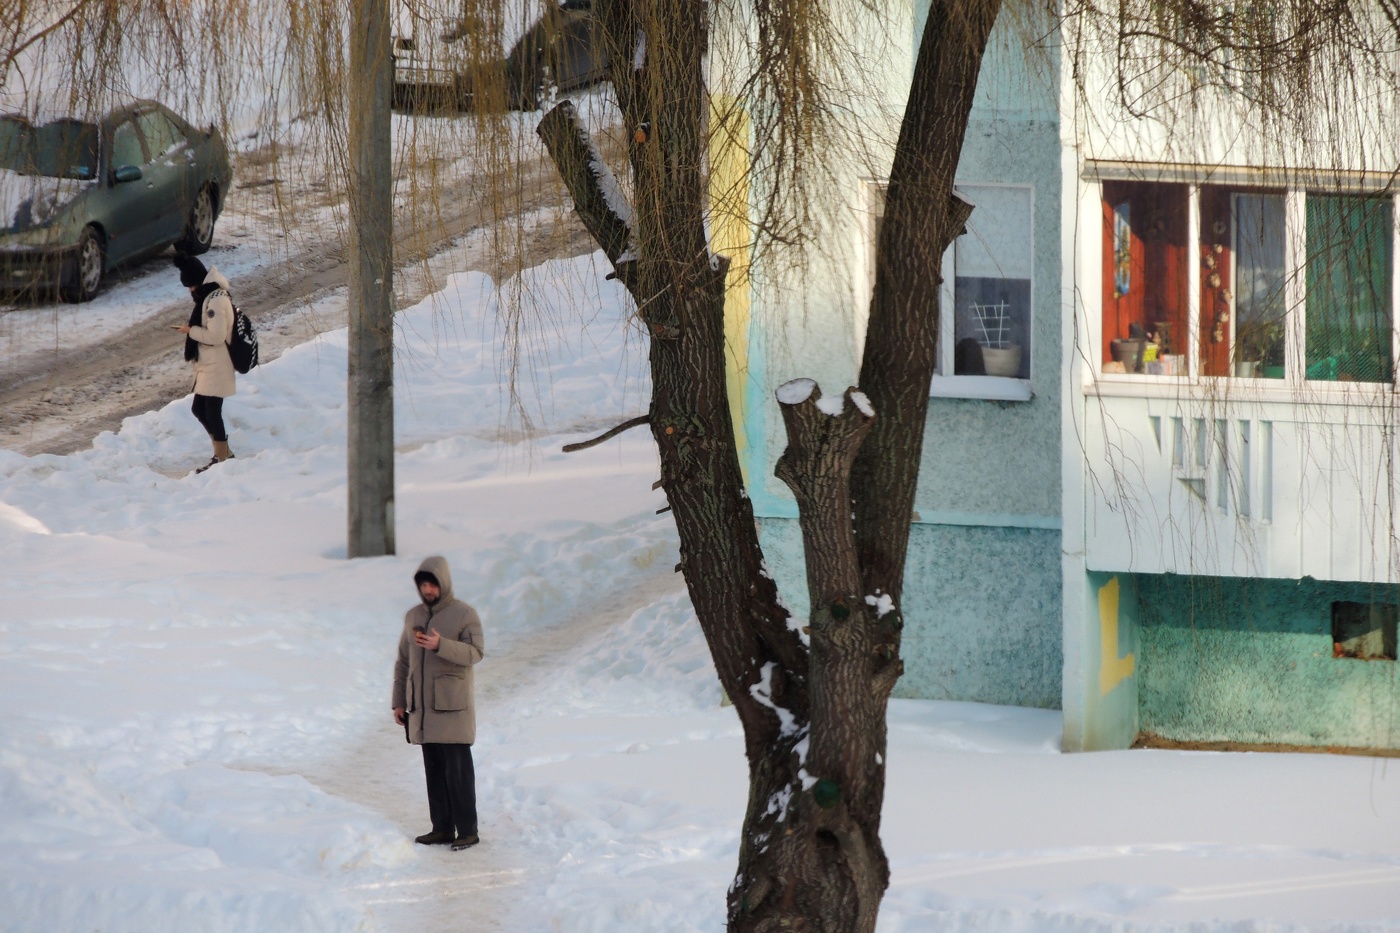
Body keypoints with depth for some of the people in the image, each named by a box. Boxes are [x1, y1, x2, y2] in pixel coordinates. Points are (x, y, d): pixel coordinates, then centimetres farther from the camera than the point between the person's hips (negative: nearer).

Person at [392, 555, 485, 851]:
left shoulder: (464, 614, -5)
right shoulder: (413, 616, 12)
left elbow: (475, 652, -18)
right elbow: (403, 661, 16)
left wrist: (440, 645, -32)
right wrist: (398, 702, 12)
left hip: (452, 705, -6)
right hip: (423, 707, 6)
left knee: (457, 768, -7)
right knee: (434, 769, 7)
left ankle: (468, 831, -4)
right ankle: (442, 828, 12)